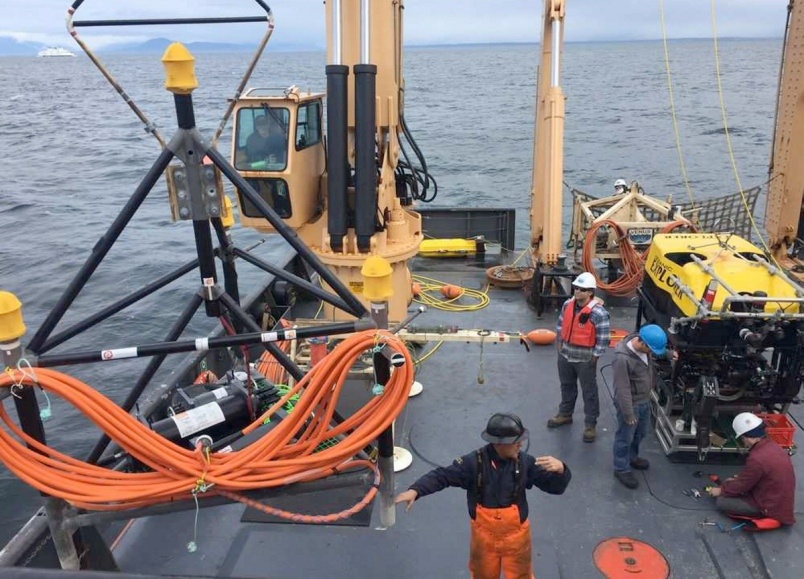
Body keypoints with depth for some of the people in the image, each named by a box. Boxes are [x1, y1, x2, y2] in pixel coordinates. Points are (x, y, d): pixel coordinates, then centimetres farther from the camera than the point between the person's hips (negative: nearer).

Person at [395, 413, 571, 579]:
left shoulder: (525, 462, -16)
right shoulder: (474, 462, -21)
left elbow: (555, 486, -12)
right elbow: (441, 476, -19)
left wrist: (560, 469, -35)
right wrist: (415, 490, -34)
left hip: (515, 535, 1)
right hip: (484, 534, 0)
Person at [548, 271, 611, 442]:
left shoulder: (598, 313, -23)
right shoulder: (568, 304, -3)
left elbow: (603, 339, -18)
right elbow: (560, 324, 12)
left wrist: (593, 358, -14)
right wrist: (559, 344, 10)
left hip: (585, 359, -6)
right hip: (565, 355, 6)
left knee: (589, 392, 7)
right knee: (567, 386, 23)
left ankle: (590, 425, 20)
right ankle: (565, 414, 43)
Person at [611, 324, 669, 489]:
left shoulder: (644, 346, -11)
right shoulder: (622, 358, -34)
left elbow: (659, 350, 18)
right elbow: (622, 390, -27)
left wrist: (670, 354, 0)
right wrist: (628, 414, -22)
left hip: (645, 401, 8)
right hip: (631, 404, -8)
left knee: (640, 433, 26)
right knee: (625, 438, 11)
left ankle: (631, 457, 50)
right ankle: (621, 469, 29)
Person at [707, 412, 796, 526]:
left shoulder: (757, 459, -30)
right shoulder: (772, 446, -2)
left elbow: (742, 485, -14)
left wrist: (721, 490, 2)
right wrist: (736, 479, 15)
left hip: (773, 507, -9)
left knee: (721, 501, -6)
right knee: (729, 484, 15)